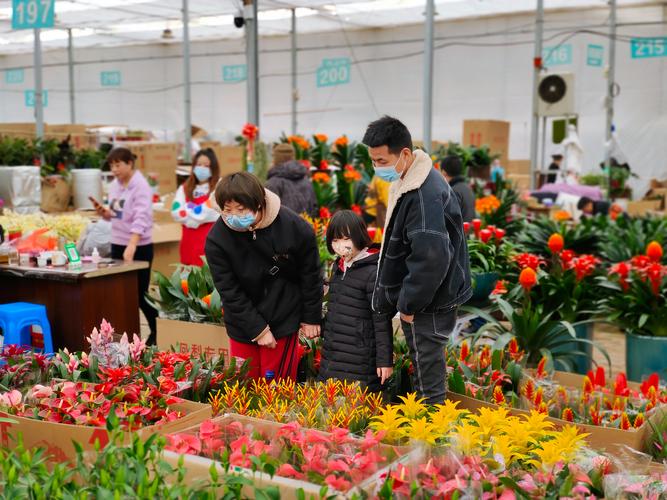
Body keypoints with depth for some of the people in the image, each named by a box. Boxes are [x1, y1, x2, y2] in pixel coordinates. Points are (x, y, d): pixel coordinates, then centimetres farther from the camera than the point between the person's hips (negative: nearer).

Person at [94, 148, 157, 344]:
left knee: (140, 293, -1)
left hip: (139, 247, -7)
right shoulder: (114, 185, 8)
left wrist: (132, 246, -36)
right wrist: (103, 211, -6)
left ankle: (158, 332, 16)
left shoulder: (141, 186, -14)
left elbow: (141, 217, -26)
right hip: (117, 244, 7)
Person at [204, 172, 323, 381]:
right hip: (243, 323, 1)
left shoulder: (295, 228, -17)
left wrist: (311, 318, 4)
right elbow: (230, 292, -12)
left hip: (283, 319, -1)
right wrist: (257, 329, -13)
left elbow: (311, 276, -3)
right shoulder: (217, 238, -17)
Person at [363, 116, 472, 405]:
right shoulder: (408, 182, 10)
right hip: (423, 298, 10)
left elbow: (430, 257, -30)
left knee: (427, 378, -1)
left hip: (428, 305, -10)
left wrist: (408, 304, -19)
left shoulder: (424, 194, -23)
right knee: (425, 370, 18)